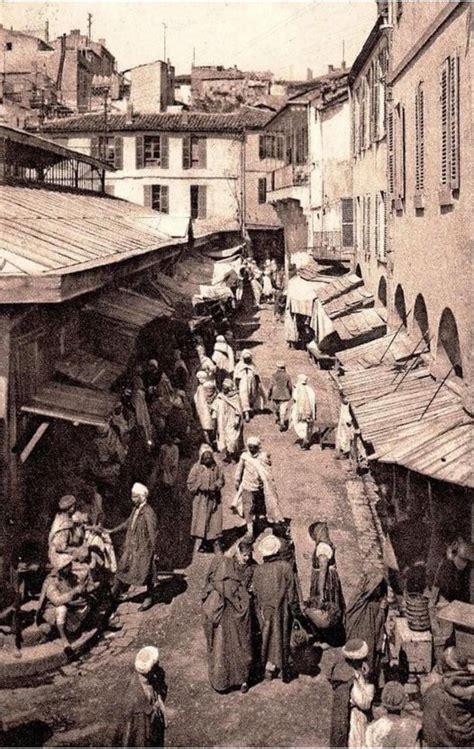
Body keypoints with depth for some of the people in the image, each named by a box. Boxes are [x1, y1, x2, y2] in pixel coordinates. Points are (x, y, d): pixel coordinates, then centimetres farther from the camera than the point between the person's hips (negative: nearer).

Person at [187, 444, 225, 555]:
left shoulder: (215, 467, 1)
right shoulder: (196, 468, -7)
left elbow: (221, 479, 8)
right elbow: (190, 483, -6)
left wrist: (215, 486, -11)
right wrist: (202, 488, -15)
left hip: (214, 498, 3)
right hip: (201, 499, -3)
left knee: (215, 520, 7)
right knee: (200, 520, -3)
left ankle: (215, 543, 19)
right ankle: (197, 544, 3)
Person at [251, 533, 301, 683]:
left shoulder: (258, 570, -9)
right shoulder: (285, 567, -16)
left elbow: (255, 593, 0)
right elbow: (292, 591, -11)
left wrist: (259, 611, 14)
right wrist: (296, 610, -1)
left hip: (265, 611, 1)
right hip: (282, 610, -1)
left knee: (268, 639, 18)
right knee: (283, 638, 13)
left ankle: (269, 668, 22)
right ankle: (285, 671, 20)